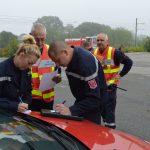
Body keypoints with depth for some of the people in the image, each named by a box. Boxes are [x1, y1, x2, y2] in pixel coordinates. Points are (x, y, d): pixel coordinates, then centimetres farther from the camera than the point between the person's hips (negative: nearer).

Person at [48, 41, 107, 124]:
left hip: (94, 105, -8)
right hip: (82, 100, 8)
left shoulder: (86, 62, -31)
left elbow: (94, 98, -33)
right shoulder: (72, 58, -5)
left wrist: (71, 110, -40)